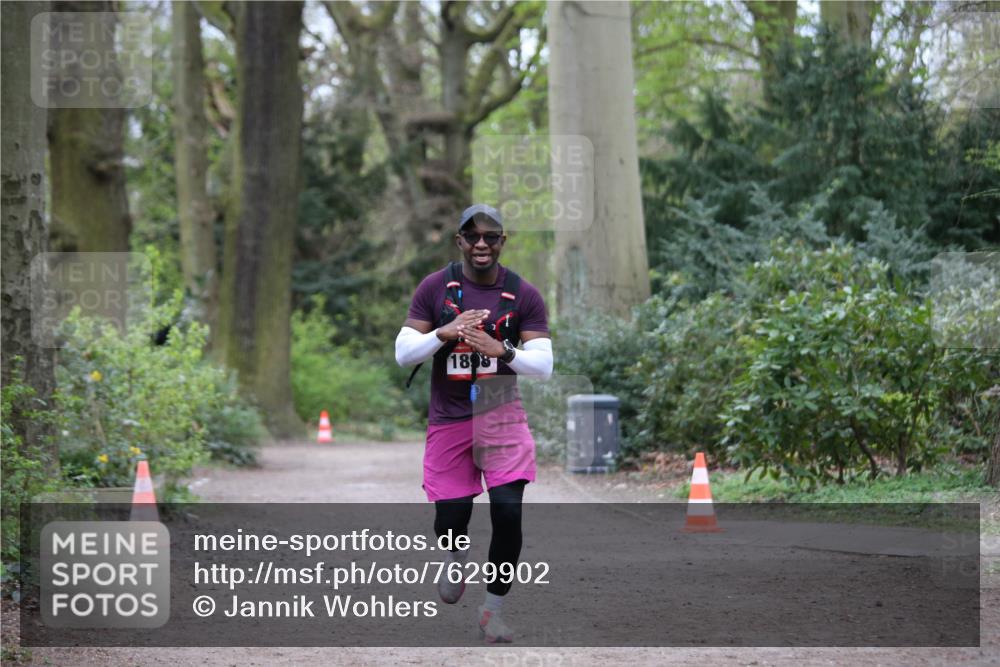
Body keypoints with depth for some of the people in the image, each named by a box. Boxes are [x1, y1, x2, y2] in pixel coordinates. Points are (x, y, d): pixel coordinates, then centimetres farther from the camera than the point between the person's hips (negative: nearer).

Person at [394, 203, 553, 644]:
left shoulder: (523, 295, -4)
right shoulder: (434, 288, -4)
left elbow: (544, 366, -7)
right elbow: (402, 353, -6)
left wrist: (501, 350, -25)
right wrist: (443, 332, -24)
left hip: (501, 414, 0)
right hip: (448, 419, 0)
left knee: (508, 511, -14)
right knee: (450, 518, 0)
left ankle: (493, 610, 6)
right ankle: (456, 558, 40)